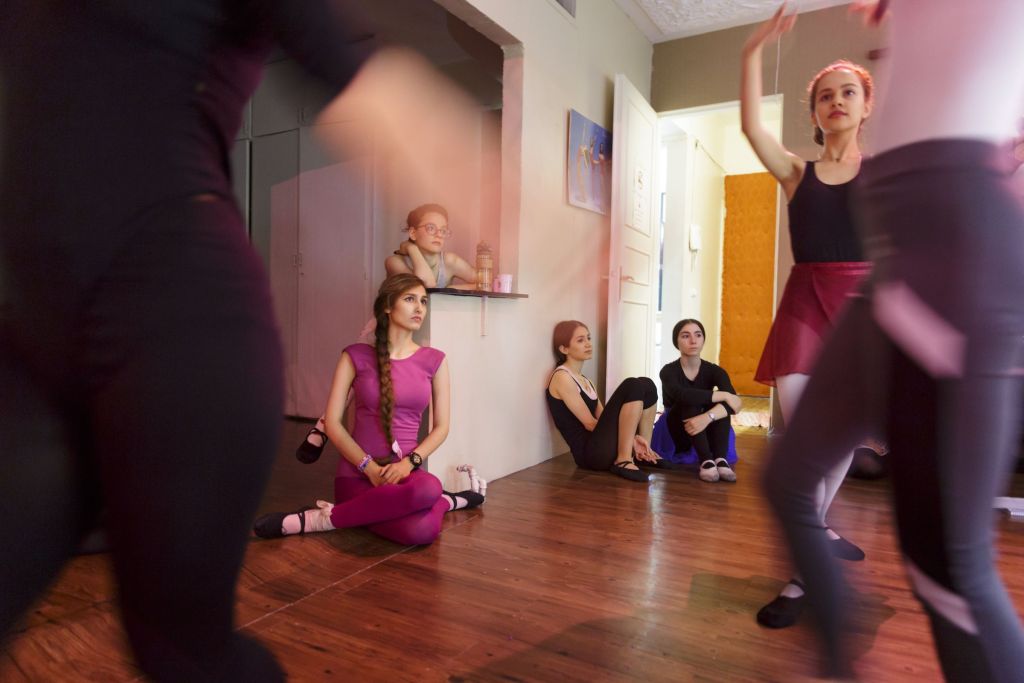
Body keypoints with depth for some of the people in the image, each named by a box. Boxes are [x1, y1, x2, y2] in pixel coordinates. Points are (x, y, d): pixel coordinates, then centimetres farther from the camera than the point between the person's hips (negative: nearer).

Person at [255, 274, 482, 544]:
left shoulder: (434, 360, 6)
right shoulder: (356, 356, 1)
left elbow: (441, 426, 6)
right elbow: (332, 422, -1)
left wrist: (409, 462, -11)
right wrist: (369, 467, -13)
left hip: (406, 471, 4)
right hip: (359, 473, -4)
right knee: (419, 530, -38)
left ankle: (321, 519, -14)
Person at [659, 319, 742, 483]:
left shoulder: (714, 371, -8)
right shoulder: (669, 371, -14)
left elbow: (734, 403, -27)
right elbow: (681, 395, -38)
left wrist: (707, 417, -46)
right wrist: (724, 395, -36)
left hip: (706, 434, 3)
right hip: (675, 435, -2)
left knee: (720, 405, -25)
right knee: (690, 401, -31)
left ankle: (721, 460, -37)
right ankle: (707, 461, -41)